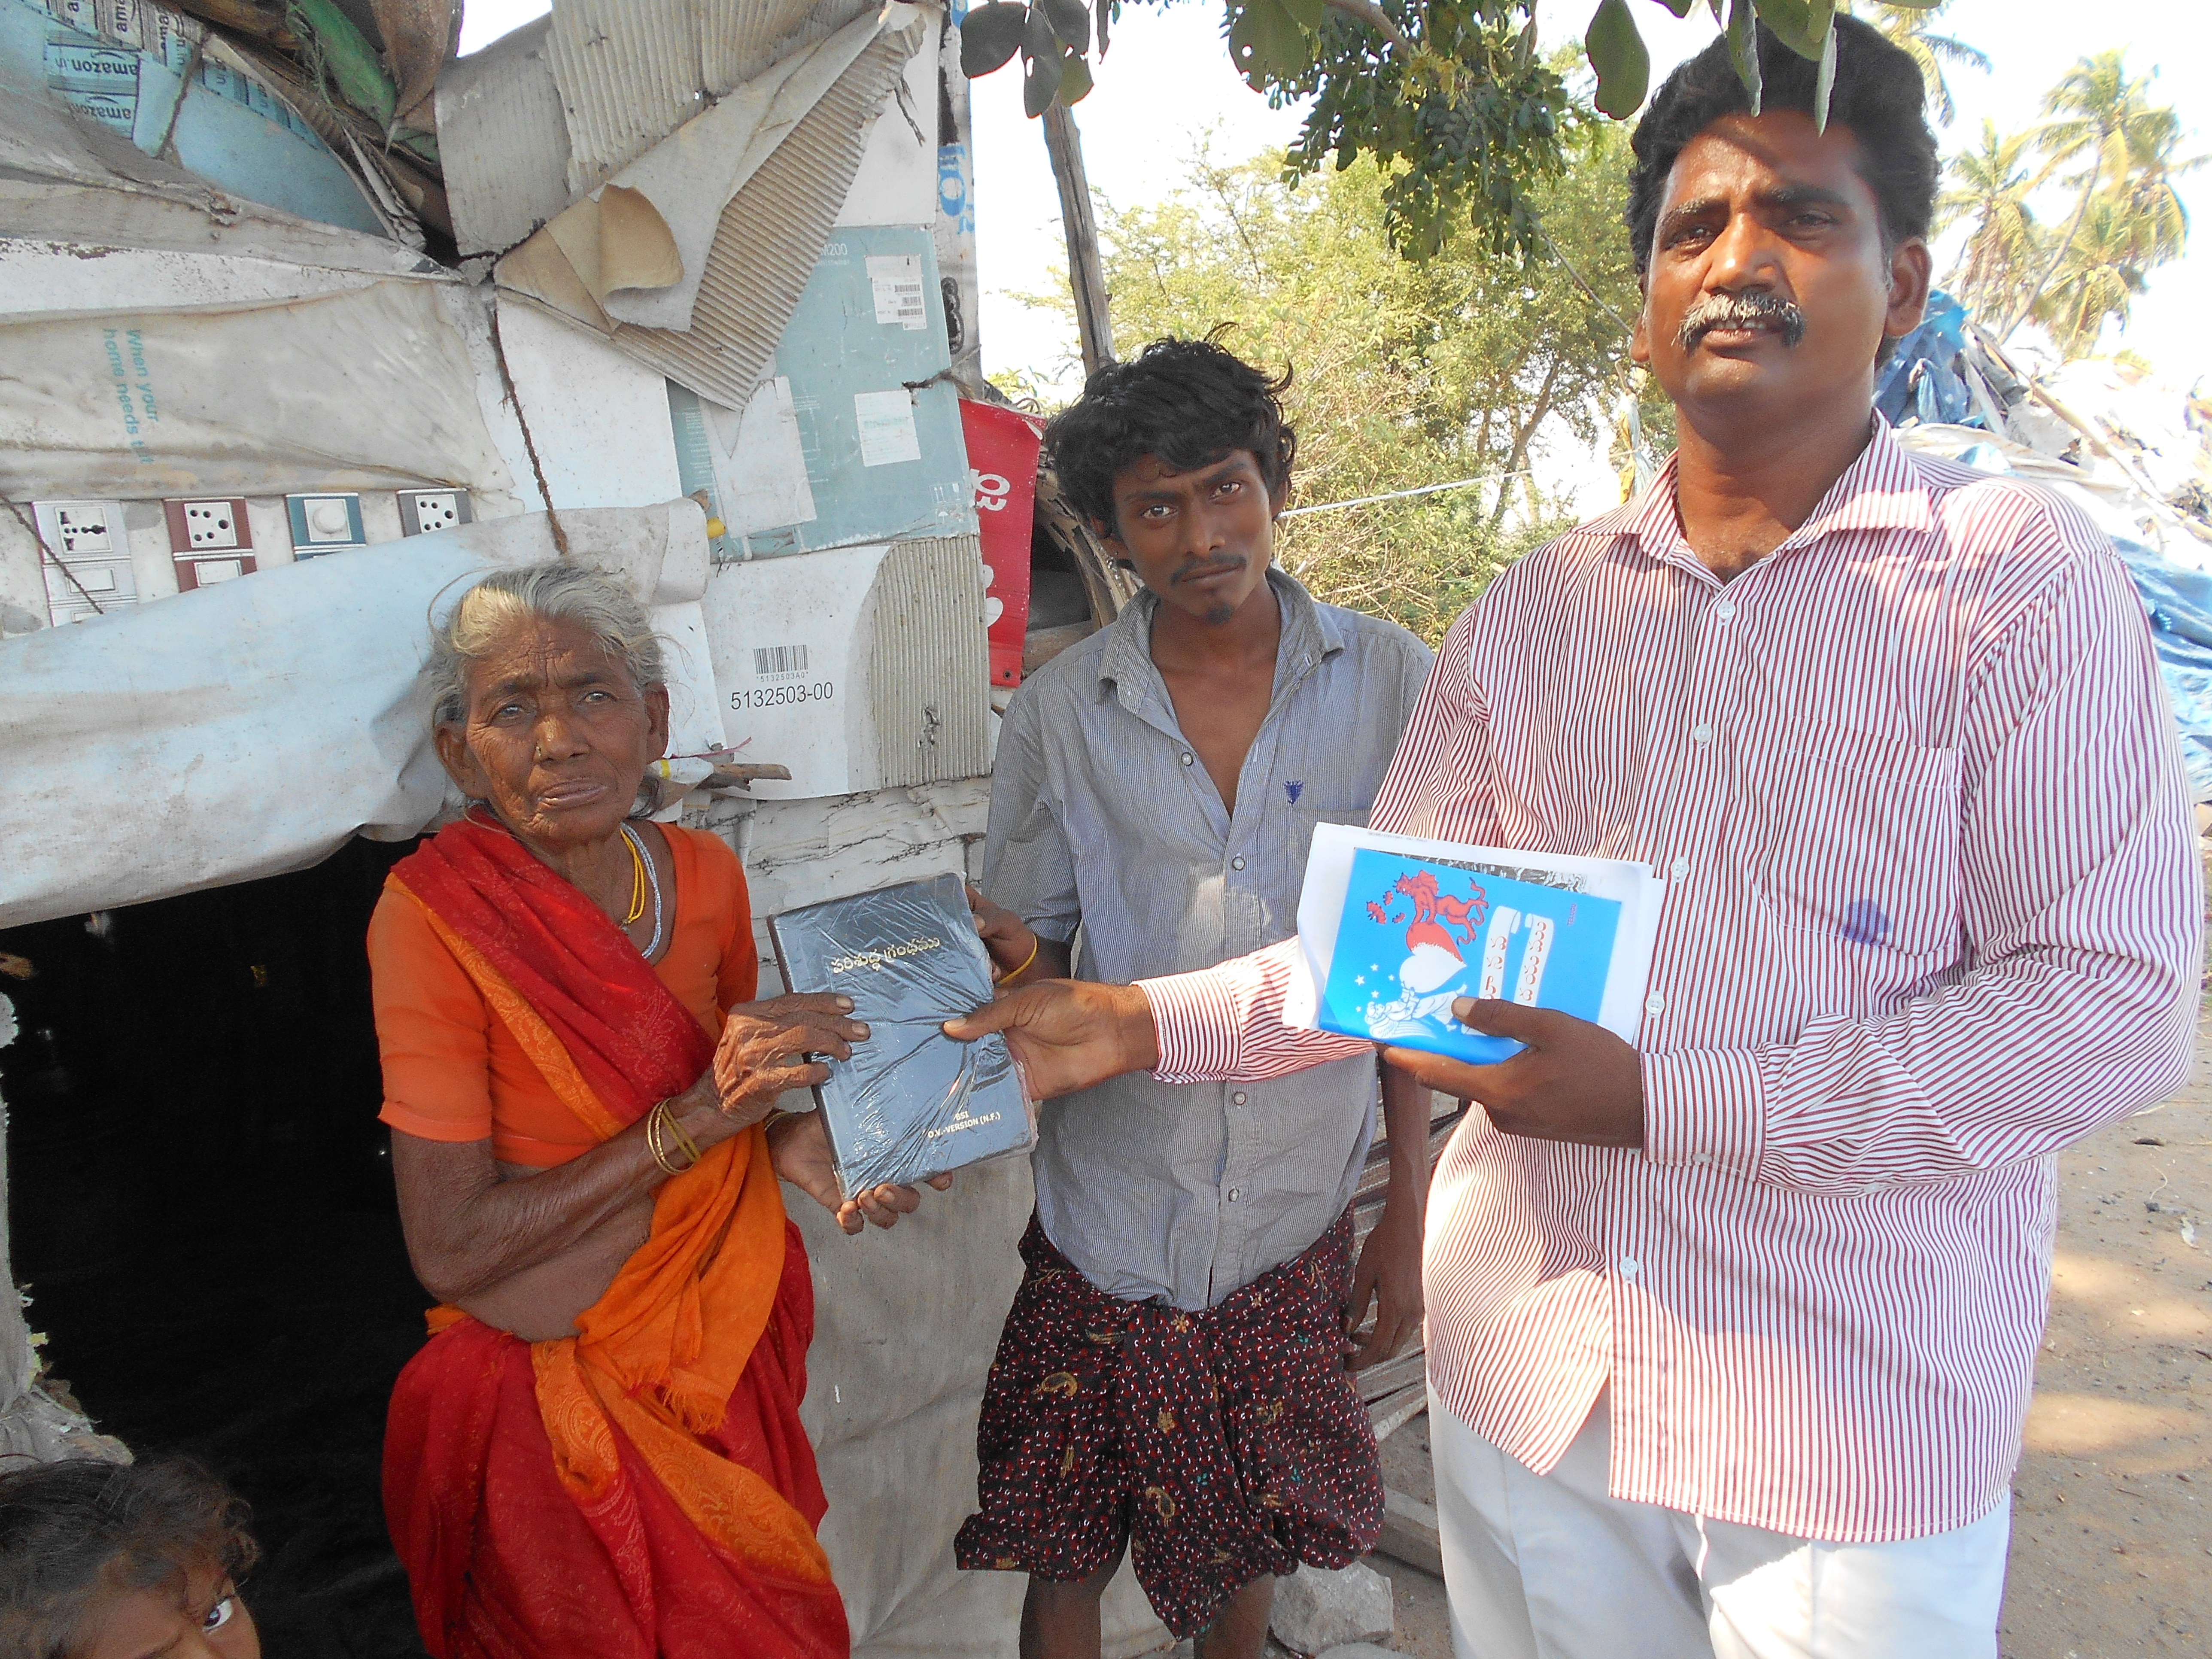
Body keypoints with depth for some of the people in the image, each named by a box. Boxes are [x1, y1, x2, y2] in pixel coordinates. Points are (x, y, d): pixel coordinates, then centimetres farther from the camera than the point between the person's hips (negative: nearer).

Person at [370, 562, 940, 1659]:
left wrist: (793, 1137, -12)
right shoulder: (433, 915, -21)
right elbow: (451, 1251, -21)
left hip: (734, 1341, 5)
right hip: (558, 1392, -4)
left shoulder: (704, 873, -7)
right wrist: (694, 1121, -27)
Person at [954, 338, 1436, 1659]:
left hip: (1298, 1222, 1)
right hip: (1109, 1222, 0)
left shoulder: (1392, 684, -6)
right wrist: (1011, 964, -22)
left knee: (1249, 1543, 20)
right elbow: (1030, 958, 2)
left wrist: (1412, 1213, -2)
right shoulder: (1060, 714, -5)